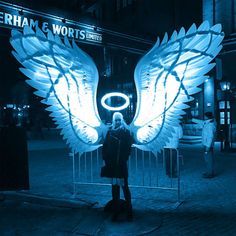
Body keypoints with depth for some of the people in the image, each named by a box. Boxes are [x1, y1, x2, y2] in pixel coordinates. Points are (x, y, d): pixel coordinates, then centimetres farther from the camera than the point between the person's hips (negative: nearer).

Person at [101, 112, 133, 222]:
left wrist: (124, 159, -10)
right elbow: (105, 146, 8)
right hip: (111, 164, 3)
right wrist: (106, 158, -2)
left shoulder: (126, 132, 2)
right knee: (114, 186, 9)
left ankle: (129, 212, 8)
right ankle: (115, 211, 18)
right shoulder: (110, 132, 10)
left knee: (124, 186, -1)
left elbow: (128, 147, -3)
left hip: (121, 164, -3)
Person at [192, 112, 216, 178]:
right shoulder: (206, 123, 8)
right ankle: (208, 172, 26)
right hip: (205, 144, 10)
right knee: (207, 159, 16)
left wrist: (208, 146, -23)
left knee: (209, 159, -3)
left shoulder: (211, 125, -21)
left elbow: (211, 136, -23)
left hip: (208, 145, -10)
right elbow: (200, 122, 29)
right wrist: (192, 119, 39)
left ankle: (210, 174, 5)